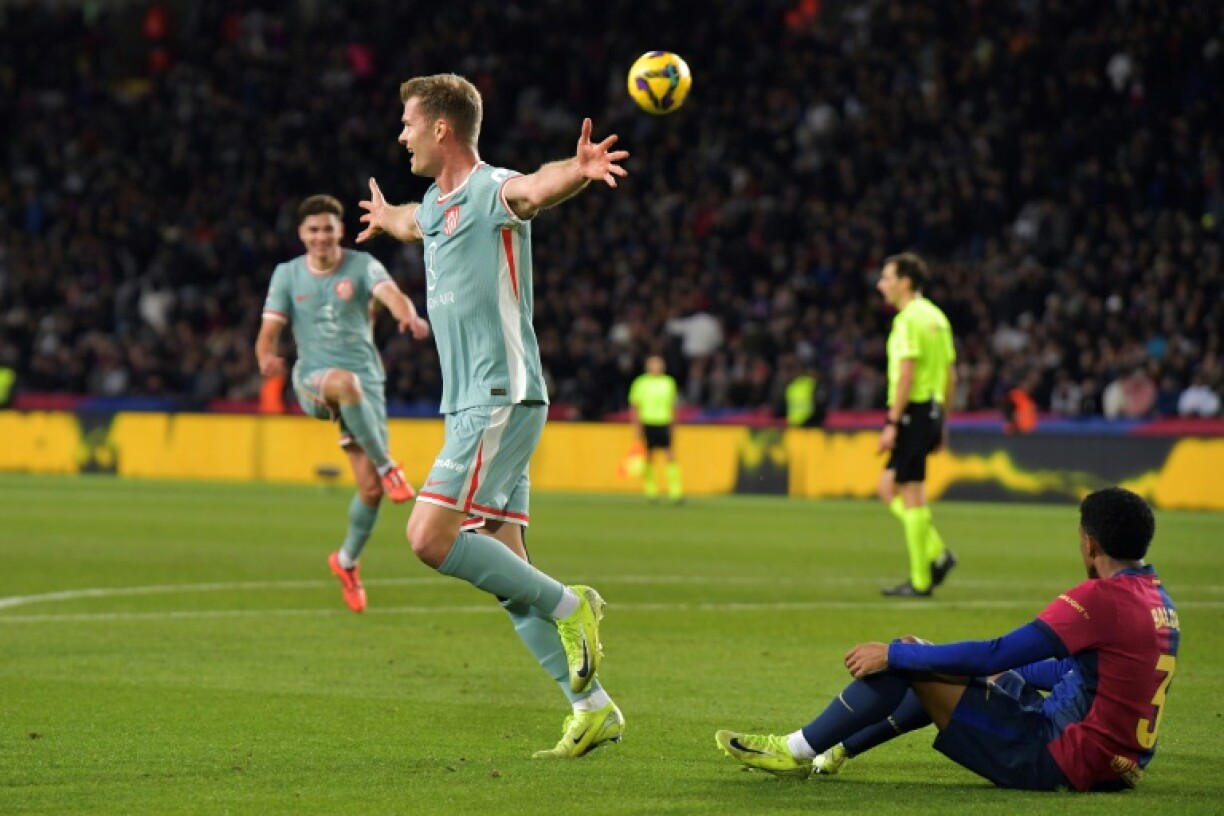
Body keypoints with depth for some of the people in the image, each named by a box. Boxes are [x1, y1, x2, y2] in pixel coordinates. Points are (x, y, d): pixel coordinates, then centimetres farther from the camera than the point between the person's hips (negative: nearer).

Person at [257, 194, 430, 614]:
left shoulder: (362, 265, 1)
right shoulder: (287, 275, 7)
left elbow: (392, 295, -19)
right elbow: (269, 329, 2)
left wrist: (409, 316, -44)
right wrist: (267, 356, -24)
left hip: (365, 382, 1)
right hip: (313, 381, -1)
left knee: (371, 488, -5)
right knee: (345, 381, -41)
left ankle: (348, 560, 21)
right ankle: (386, 466, -31)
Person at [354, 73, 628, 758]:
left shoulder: (492, 190, -10)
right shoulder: (436, 204, 17)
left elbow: (536, 188, -34)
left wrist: (578, 171, -57)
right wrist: (386, 215, 67)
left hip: (501, 400, -9)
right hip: (471, 406, 9)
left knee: (431, 536, -19)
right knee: (505, 568, 4)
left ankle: (569, 606, -7)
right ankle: (592, 707, 5)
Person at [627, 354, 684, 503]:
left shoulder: (669, 382, 9)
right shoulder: (641, 383, 0)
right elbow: (634, 407, 0)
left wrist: (672, 423, 14)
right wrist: (636, 427, -6)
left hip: (664, 424, 2)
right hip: (647, 424, -2)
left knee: (670, 457, -8)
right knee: (649, 458, 3)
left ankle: (675, 492, -10)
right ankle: (651, 491, 14)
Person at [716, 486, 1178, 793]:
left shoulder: (1102, 598, -19)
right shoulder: (1160, 601, 10)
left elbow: (996, 655, -21)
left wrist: (896, 655, -12)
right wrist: (993, 672, 33)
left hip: (1059, 763, -9)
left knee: (906, 661, -6)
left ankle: (798, 751, 5)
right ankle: (833, 754, 29)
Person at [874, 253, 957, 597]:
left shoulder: (909, 319, -13)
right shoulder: (936, 317, 15)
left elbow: (906, 374, -19)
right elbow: (950, 374, 17)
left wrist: (892, 423, -18)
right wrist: (942, 424, 21)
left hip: (913, 411, -9)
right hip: (933, 410, 9)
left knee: (911, 495, -3)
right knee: (888, 488, 15)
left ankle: (920, 580, 0)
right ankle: (937, 553, 7)